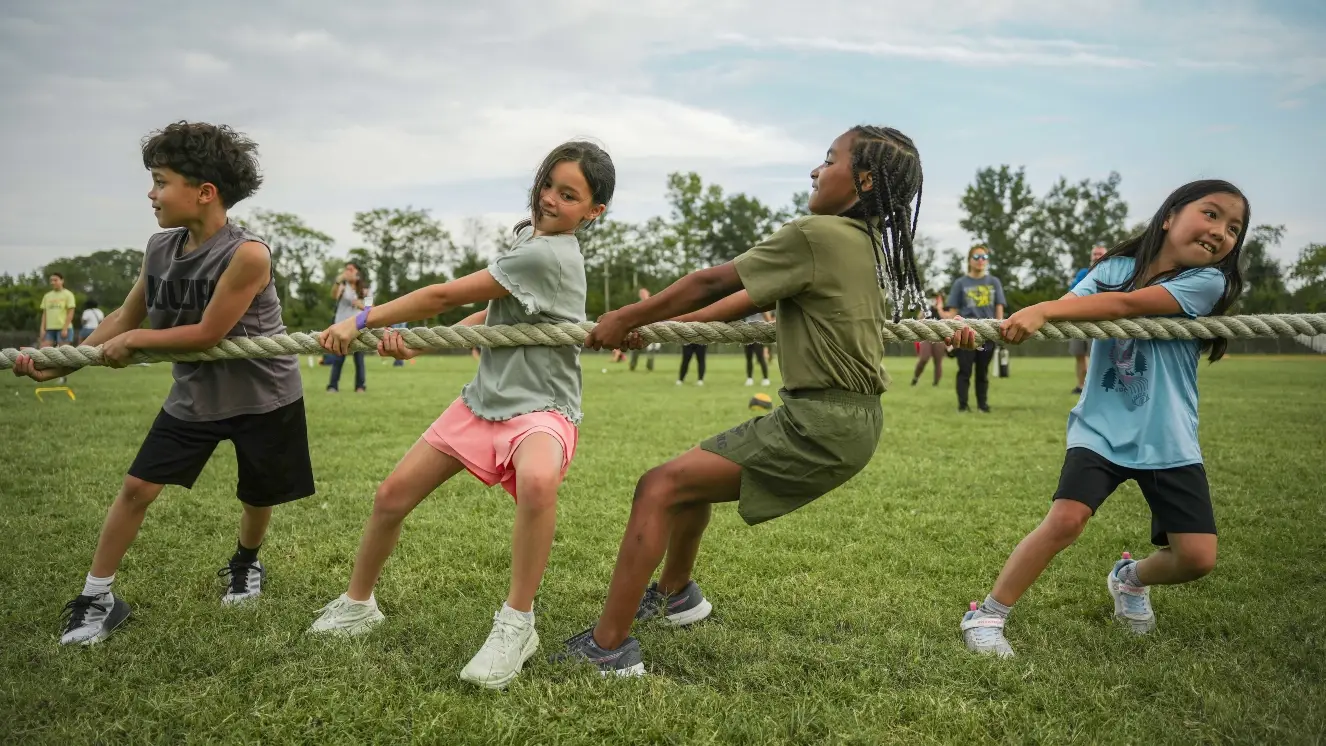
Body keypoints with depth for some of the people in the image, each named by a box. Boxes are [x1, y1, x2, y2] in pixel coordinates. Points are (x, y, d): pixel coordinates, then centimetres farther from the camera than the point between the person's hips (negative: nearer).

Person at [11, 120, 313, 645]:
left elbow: (208, 333, -23)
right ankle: (97, 598, 13)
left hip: (263, 397, -5)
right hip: (194, 396, 5)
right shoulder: (159, 249, -6)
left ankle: (245, 565, 44)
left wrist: (134, 341, -12)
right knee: (136, 487, 0)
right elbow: (124, 318, 5)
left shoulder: (247, 254, -27)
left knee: (257, 498, 13)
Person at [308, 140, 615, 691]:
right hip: (486, 398, 9)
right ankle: (357, 605, 30)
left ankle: (516, 625, -25)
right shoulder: (529, 233, 8)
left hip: (541, 406, -8)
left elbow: (446, 296, -17)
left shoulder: (547, 254, -21)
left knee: (537, 482, -42)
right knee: (392, 495, 6)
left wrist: (363, 320, -8)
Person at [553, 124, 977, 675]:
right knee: (694, 471, 25)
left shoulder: (814, 235, -14)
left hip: (821, 424, -10)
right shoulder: (866, 243, 14)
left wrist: (625, 319, 2)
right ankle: (675, 594, 44)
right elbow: (749, 300, 16)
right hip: (848, 417, 10)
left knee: (660, 487, -9)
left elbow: (711, 283, -9)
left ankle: (608, 648, -7)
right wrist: (653, 324, 17)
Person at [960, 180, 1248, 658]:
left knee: (1197, 557, -4)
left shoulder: (1207, 282, -7)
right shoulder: (1115, 268, 0)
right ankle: (987, 615, -5)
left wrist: (1044, 310, -33)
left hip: (1169, 442, 1)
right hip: (1102, 429, -1)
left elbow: (1124, 305, -22)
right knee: (1066, 519, -21)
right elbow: (1067, 310, -15)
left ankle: (1131, 578, 31)